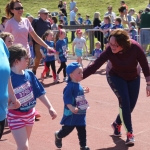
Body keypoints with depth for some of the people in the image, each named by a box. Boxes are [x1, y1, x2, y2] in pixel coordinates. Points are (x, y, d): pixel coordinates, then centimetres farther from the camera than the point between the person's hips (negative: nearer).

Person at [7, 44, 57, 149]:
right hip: (16, 116, -6)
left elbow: (40, 92, 3)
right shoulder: (9, 77, -23)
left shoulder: (29, 74, -5)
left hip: (30, 113, 6)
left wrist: (50, 107, 2)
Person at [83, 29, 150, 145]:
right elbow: (94, 66, -37)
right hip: (116, 76, -2)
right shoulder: (109, 51, -35)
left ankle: (117, 124, 32)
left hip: (133, 77, 2)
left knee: (131, 104, 6)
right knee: (124, 102, -17)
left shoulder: (135, 47, -34)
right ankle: (129, 133, -4)